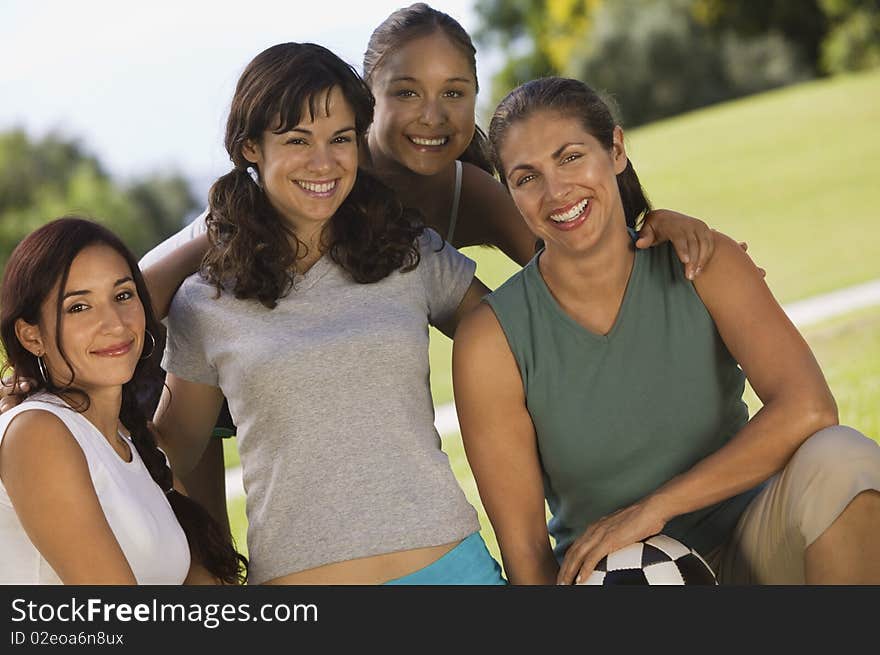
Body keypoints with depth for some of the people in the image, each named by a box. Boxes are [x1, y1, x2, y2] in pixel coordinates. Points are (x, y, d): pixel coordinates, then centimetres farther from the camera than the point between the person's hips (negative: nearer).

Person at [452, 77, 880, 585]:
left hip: (742, 553, 3)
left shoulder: (702, 264, -7)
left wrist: (651, 508, -22)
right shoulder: (492, 341, -11)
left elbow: (808, 410, -22)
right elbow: (524, 551, -8)